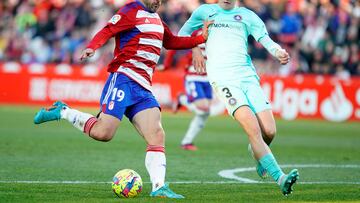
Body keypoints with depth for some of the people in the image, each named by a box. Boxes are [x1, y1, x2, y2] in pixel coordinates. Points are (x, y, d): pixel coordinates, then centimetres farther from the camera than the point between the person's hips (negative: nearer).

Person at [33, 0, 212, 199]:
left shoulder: (156, 19, 24)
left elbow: (171, 42, 35)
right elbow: (107, 31, -12)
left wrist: (200, 38, 27)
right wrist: (92, 47, -30)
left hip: (143, 88, 8)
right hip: (123, 79, -8)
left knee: (157, 136, -7)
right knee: (103, 133, -15)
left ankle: (159, 188, -10)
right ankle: (62, 112, 6)